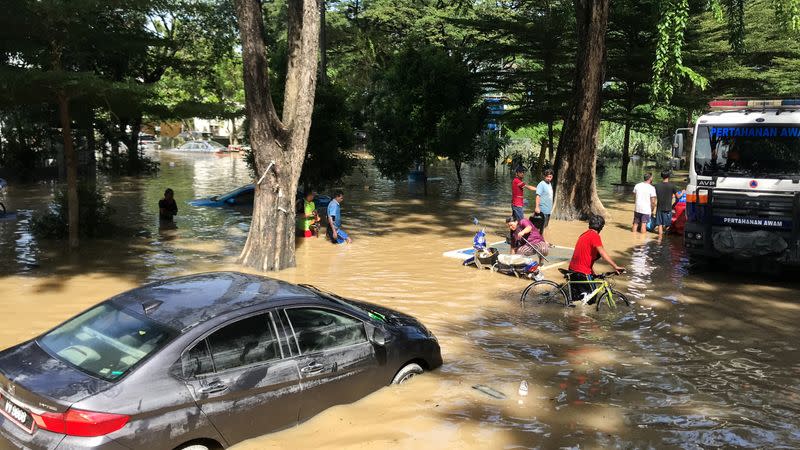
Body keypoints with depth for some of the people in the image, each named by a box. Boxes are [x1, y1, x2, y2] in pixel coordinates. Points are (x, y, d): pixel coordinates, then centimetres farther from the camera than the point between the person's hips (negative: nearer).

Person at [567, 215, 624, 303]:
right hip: (582, 272, -9)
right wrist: (615, 266, -21)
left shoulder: (585, 234, 16)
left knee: (575, 298, 17)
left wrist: (592, 272, 22)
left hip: (572, 269, 9)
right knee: (591, 298, 2)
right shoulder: (595, 236, -12)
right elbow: (603, 253, -21)